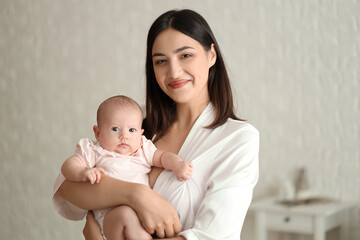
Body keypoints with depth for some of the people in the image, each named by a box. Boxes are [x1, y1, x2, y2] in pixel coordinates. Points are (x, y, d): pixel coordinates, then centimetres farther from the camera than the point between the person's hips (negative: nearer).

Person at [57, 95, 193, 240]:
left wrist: (177, 165, -12)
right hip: (110, 216, -4)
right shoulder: (96, 153, 7)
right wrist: (82, 173, -24)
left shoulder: (144, 151, 19)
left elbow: (163, 157, 12)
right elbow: (69, 165, 0)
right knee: (125, 213, -36)